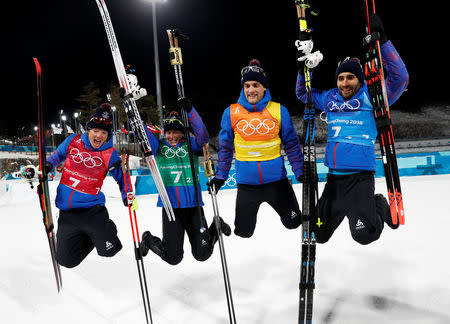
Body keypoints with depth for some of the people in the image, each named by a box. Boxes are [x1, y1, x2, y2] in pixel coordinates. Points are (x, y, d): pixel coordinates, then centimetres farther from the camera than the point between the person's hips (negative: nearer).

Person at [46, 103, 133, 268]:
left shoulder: (110, 155, -8)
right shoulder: (73, 141, -1)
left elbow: (122, 177, 2)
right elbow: (58, 154, 19)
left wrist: (128, 196, -14)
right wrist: (46, 166, 3)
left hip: (92, 208, -2)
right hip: (67, 212, 3)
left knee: (108, 250, -9)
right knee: (67, 260, 5)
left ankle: (107, 229, 25)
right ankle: (88, 237, 35)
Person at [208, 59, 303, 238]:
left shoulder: (279, 111, -3)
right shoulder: (231, 112, -2)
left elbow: (291, 144, 4)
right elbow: (225, 147, 6)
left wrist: (301, 172, 1)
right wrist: (220, 176, 5)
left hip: (276, 178, 1)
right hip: (246, 182, 0)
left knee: (293, 222, 11)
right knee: (243, 232, 9)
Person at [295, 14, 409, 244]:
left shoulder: (370, 98, -2)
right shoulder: (330, 99, 9)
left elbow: (400, 78, -14)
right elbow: (303, 93, 24)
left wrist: (382, 41, -17)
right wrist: (305, 66, 10)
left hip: (360, 177, -5)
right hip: (333, 177, 5)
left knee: (364, 235, -19)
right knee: (318, 234, 14)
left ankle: (378, 206, 14)